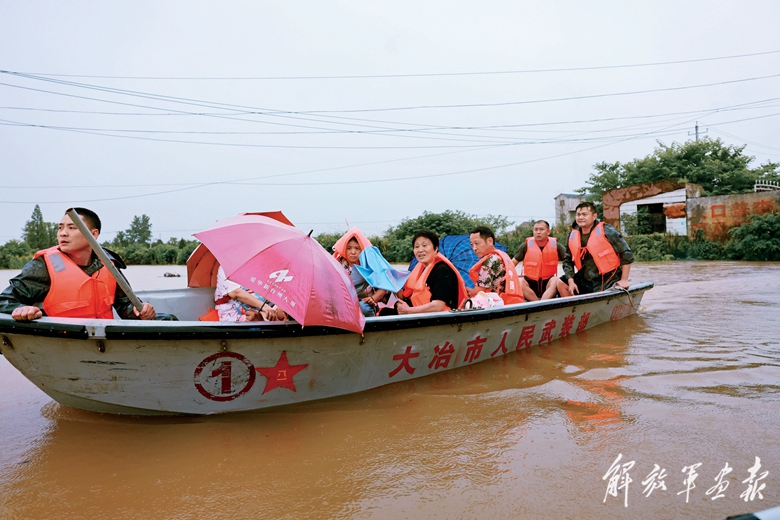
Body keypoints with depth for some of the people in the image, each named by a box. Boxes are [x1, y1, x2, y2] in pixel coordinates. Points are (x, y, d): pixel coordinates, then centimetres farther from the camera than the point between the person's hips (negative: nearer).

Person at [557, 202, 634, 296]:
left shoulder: (606, 231, -12)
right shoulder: (573, 236, 4)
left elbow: (627, 254, -9)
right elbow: (568, 260, 9)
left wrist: (624, 280, -10)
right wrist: (571, 281, -5)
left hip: (608, 280, -6)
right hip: (585, 279, 6)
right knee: (561, 283, -1)